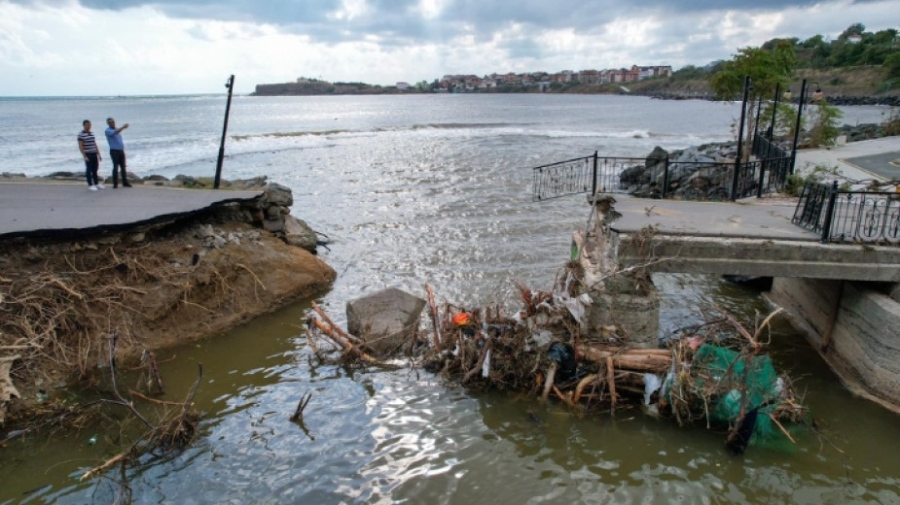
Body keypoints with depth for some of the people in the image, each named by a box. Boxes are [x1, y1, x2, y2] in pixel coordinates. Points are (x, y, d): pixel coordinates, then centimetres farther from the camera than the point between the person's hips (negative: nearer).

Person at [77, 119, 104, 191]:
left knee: (95, 169, 13)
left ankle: (96, 183, 23)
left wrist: (98, 154, 15)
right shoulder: (81, 135, -8)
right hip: (88, 155, -6)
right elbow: (80, 146, -10)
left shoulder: (91, 133, 13)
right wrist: (84, 156, -16)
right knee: (89, 170, -1)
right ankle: (90, 185, 5)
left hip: (94, 154, 6)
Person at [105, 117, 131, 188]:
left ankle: (125, 182, 15)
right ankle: (115, 184, -4)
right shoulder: (108, 131, -8)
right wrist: (123, 127, -42)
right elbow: (115, 132, -31)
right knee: (116, 167, -9)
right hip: (114, 151, -7)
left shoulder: (117, 129, 15)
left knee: (123, 167, 9)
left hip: (121, 151, 7)